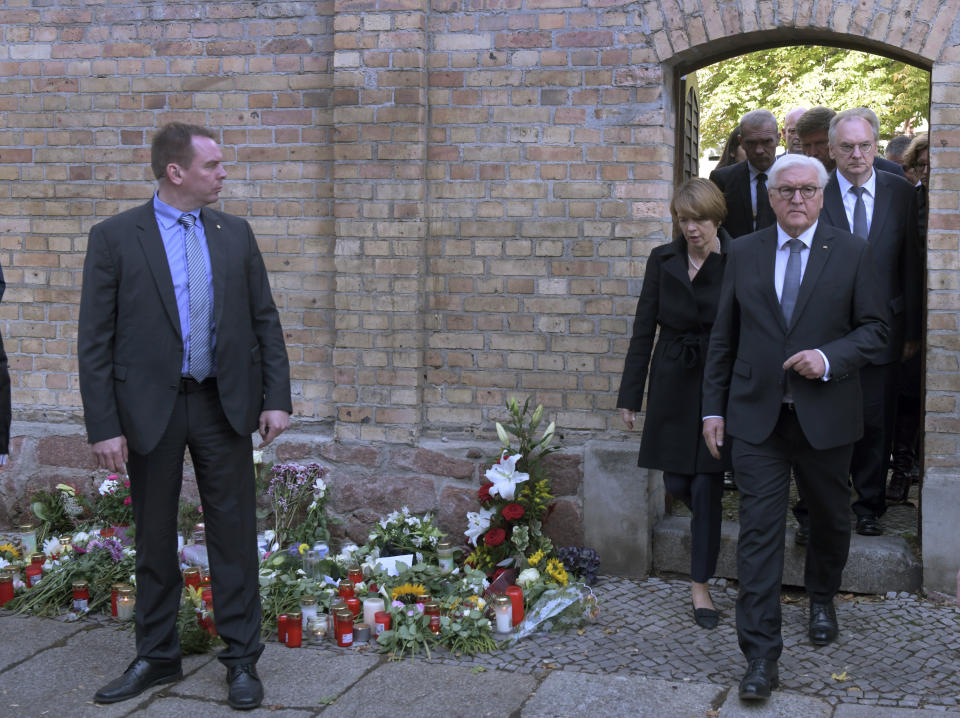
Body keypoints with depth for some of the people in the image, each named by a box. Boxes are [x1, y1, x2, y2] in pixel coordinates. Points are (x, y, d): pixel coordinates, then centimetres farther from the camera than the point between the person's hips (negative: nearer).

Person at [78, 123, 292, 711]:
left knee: (234, 535, 5)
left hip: (223, 404, 2)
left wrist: (276, 397, -1)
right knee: (154, 538, 12)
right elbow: (95, 341, -5)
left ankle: (243, 660, 18)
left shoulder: (235, 233, 5)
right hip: (150, 408, -1)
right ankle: (157, 657, 28)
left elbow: (265, 320, 7)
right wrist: (104, 426, -10)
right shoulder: (115, 237, -4)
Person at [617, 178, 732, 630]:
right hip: (673, 382, 3)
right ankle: (708, 519, 44)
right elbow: (644, 329, 5)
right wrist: (630, 394, 5)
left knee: (706, 485, -2)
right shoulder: (662, 260, 2)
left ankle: (701, 587, 10)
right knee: (677, 483, 8)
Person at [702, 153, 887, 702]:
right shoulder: (744, 252, 4)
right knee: (760, 531, -4)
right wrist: (714, 407, 4)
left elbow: (874, 328, 1)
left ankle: (822, 598, 47)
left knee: (830, 517, 18)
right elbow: (724, 337, 7)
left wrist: (829, 358, -18)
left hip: (826, 416, 0)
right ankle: (761, 656, 1)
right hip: (757, 415, 0)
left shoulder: (852, 253, 0)